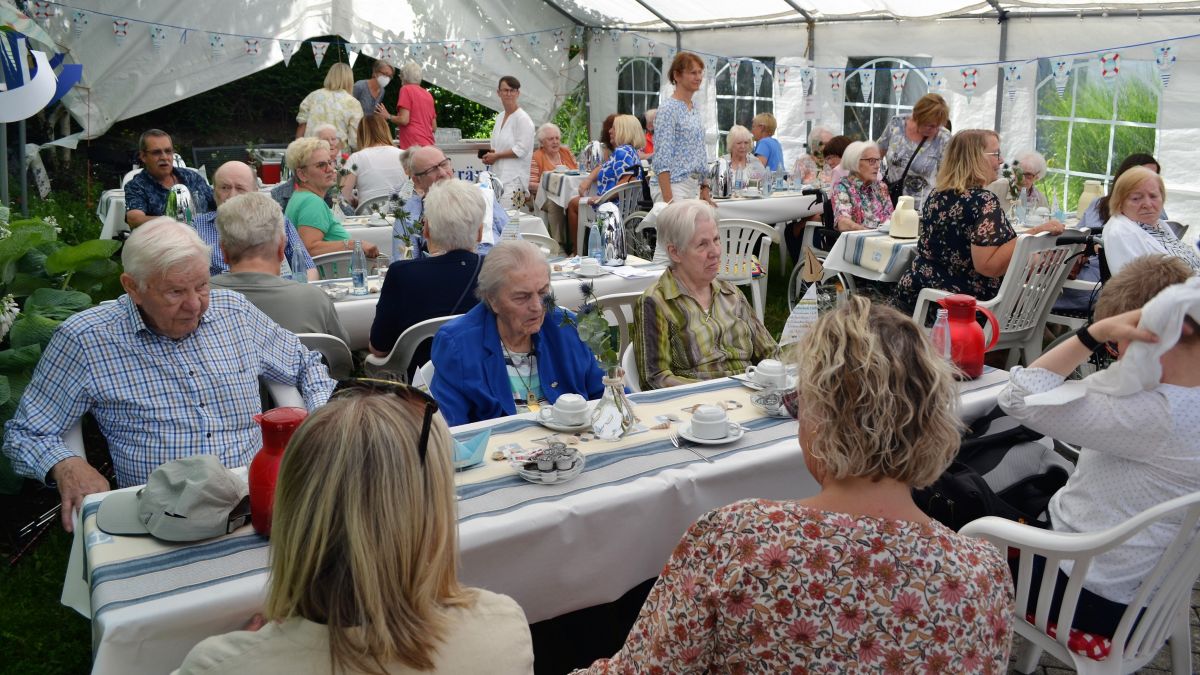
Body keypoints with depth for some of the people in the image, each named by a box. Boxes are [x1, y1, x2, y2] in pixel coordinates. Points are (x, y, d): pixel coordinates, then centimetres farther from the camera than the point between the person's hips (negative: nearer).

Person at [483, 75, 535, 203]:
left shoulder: (523, 119, -8)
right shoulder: (499, 116, 17)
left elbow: (521, 150, -15)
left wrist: (496, 156, -8)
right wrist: (489, 155, 6)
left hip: (514, 179, -8)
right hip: (498, 175, 8)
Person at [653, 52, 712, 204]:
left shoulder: (696, 111, 15)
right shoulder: (668, 109, -10)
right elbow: (662, 159, -17)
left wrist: (705, 191, 14)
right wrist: (668, 200, -23)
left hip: (696, 188, 8)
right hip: (675, 187, -8)